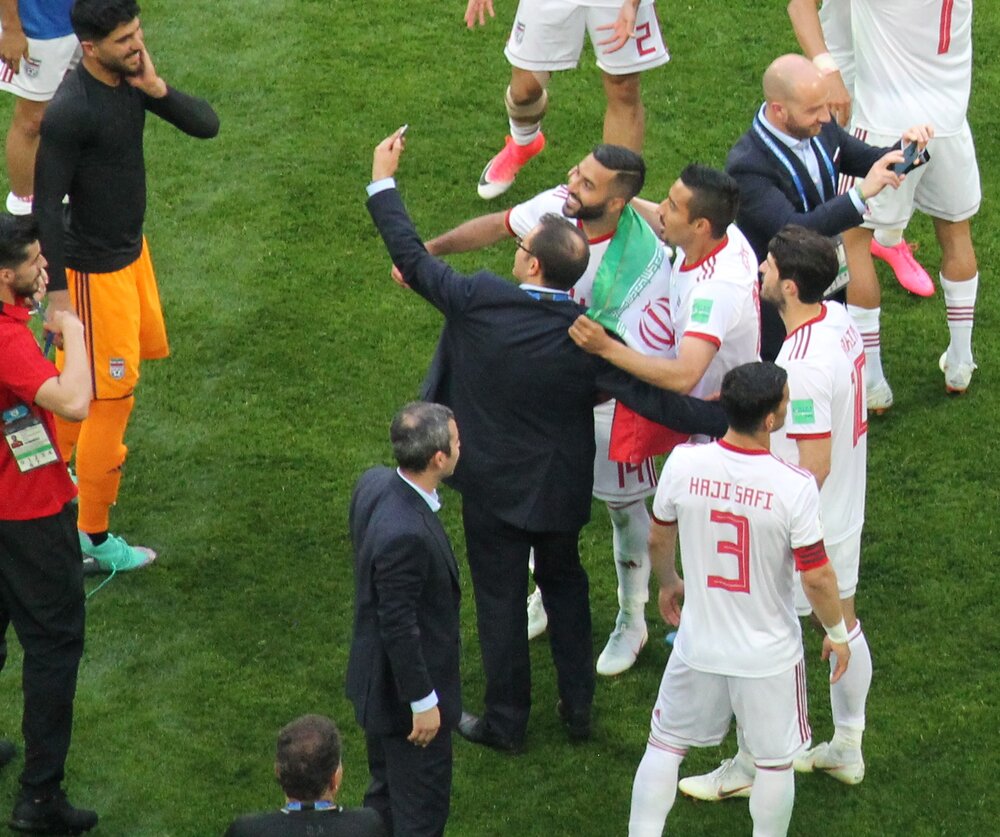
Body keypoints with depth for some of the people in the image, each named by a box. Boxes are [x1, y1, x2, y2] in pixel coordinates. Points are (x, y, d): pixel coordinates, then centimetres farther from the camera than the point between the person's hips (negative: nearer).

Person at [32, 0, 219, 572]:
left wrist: (157, 89, -21)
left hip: (131, 248, 8)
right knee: (113, 394, 2)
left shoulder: (130, 80, -4)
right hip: (95, 268, -8)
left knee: (78, 378, 23)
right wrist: (57, 290, -22)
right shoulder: (70, 111, -27)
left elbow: (206, 125, -4)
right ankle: (94, 538, 16)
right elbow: (45, 204, -23)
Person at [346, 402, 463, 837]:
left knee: (386, 793, 27)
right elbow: (399, 628, -28)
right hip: (404, 689, -9)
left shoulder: (374, 483, -8)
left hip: (376, 677, 9)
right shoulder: (406, 535, -36)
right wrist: (423, 703, -17)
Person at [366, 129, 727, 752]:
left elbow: (413, 259, -13)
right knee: (564, 582, 25)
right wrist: (723, 420, -18)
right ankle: (578, 705, 33)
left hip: (492, 485, -2)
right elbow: (650, 398, -24)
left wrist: (383, 181, -1)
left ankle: (506, 721, 26)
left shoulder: (478, 302, -25)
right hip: (561, 490, 2)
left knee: (501, 598, 13)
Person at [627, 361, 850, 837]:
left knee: (665, 744, 21)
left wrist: (668, 582, 24)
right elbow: (817, 578, -19)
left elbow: (658, 540, 2)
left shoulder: (684, 465, -15)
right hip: (770, 655, -2)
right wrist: (836, 633, 0)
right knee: (774, 762, 18)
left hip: (698, 647, 3)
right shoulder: (794, 487, -25)